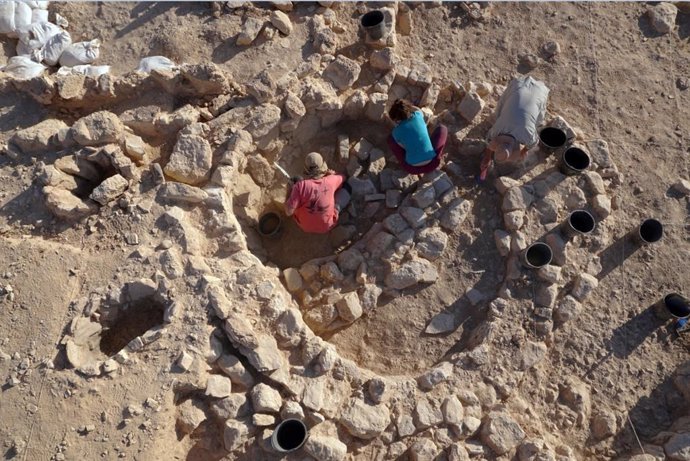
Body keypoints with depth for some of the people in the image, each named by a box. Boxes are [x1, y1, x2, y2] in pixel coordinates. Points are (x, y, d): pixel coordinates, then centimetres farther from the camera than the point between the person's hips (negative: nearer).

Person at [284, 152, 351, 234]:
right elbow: (343, 178, 5)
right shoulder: (331, 181, -20)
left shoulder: (300, 185, -29)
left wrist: (292, 189, -11)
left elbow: (288, 212, -25)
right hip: (327, 226, 1)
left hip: (305, 227, 0)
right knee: (347, 187, 8)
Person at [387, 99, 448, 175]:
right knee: (442, 128, 21)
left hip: (412, 168, -1)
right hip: (432, 163, 1)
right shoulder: (418, 115, 2)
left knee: (391, 138, 19)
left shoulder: (396, 131, -3)